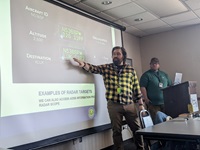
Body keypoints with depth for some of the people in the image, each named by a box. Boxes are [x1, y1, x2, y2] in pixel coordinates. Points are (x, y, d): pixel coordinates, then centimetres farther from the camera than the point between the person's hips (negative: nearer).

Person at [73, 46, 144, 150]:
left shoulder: (131, 70, 5)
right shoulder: (106, 68, 6)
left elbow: (137, 89, 5)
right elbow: (93, 68, -4)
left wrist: (140, 104, 4)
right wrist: (83, 64, -25)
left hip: (130, 105, 1)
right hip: (114, 105, -1)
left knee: (137, 128, 12)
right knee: (116, 131, 9)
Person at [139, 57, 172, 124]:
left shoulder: (164, 74, 18)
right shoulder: (146, 75, 0)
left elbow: (170, 86, 21)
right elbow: (142, 87, -8)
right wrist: (146, 99, -15)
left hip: (165, 103, 5)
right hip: (153, 104, -5)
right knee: (156, 122, -5)